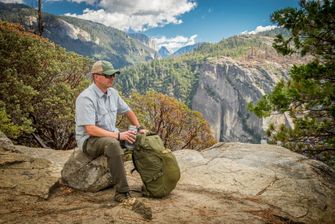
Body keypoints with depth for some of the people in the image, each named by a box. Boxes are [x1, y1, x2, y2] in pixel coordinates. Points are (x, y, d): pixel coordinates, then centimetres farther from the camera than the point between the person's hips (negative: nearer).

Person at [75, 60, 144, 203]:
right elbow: (91, 130, -28)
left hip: (111, 136, 8)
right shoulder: (86, 98, -21)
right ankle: (122, 191, -34)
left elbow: (128, 111, 19)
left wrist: (138, 129, 7)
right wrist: (118, 135, -30)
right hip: (89, 140, -8)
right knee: (113, 144, -39)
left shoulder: (112, 93, 4)